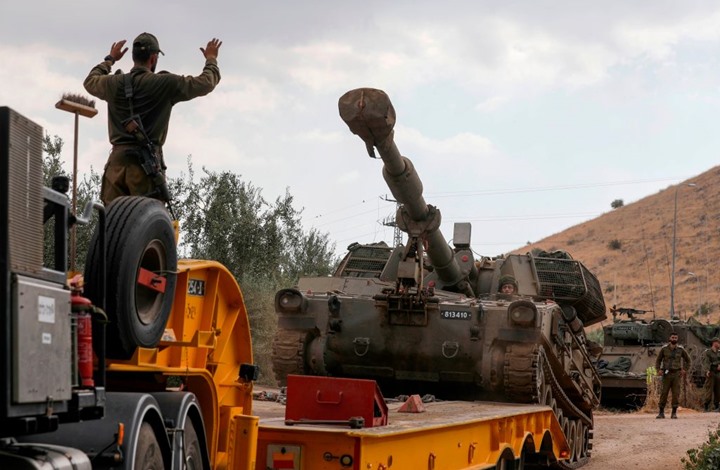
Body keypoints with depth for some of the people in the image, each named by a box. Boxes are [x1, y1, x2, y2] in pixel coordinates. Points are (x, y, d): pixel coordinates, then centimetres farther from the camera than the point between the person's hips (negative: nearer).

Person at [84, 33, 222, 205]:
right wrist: (211, 59, 30)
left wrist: (110, 59, 49)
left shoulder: (114, 83, 11)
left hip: (117, 161, 4)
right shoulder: (166, 84, 1)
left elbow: (90, 81, 34)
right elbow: (206, 83, 10)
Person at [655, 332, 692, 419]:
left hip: (676, 374, 0)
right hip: (666, 374, 0)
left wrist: (684, 369, 3)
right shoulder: (664, 349, 2)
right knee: (664, 393, -3)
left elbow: (687, 359, 15)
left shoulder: (681, 349, 4)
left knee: (676, 394, -3)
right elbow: (658, 360, 8)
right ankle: (661, 412, 3)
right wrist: (658, 369, -7)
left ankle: (674, 413, 2)